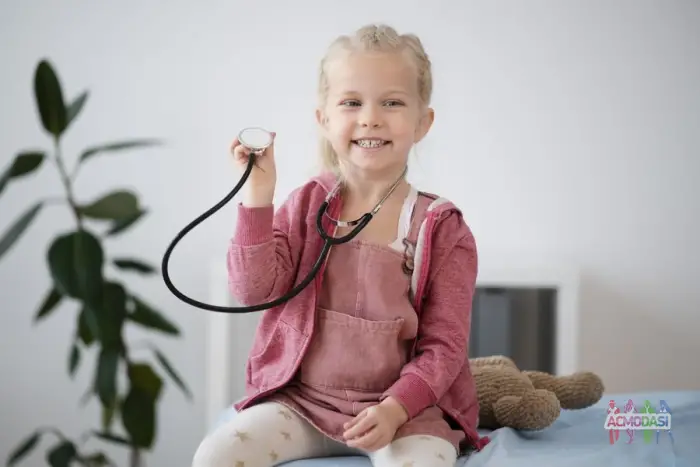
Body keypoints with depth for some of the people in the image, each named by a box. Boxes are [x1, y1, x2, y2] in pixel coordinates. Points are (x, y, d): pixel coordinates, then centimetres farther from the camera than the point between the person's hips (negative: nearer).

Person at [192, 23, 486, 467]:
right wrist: (257, 200, -15)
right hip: (300, 399, 3)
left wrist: (395, 409, -21)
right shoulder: (308, 205, 4)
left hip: (405, 407, -2)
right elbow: (255, 290, -6)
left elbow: (443, 345, -5)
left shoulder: (442, 230, -4)